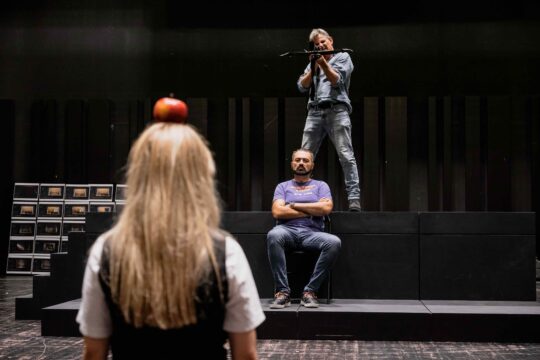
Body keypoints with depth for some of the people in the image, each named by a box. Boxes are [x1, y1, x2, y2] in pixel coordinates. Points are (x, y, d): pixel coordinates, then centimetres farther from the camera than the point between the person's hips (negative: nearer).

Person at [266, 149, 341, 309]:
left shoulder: (321, 186, 20)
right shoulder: (283, 187, 20)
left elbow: (326, 208, -1)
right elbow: (277, 212, 1)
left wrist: (294, 205, 1)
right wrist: (311, 211, -1)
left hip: (312, 233, 1)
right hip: (288, 230, 0)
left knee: (334, 242, -32)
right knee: (273, 235, -37)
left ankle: (310, 291, -22)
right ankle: (282, 291, -30)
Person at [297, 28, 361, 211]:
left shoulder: (342, 56, 13)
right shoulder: (313, 62, 25)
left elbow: (337, 80, -2)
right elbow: (302, 86, 12)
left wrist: (323, 63, -11)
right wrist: (313, 68, -1)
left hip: (336, 110, -4)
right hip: (315, 112, 5)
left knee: (346, 155, -12)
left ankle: (354, 198, -15)